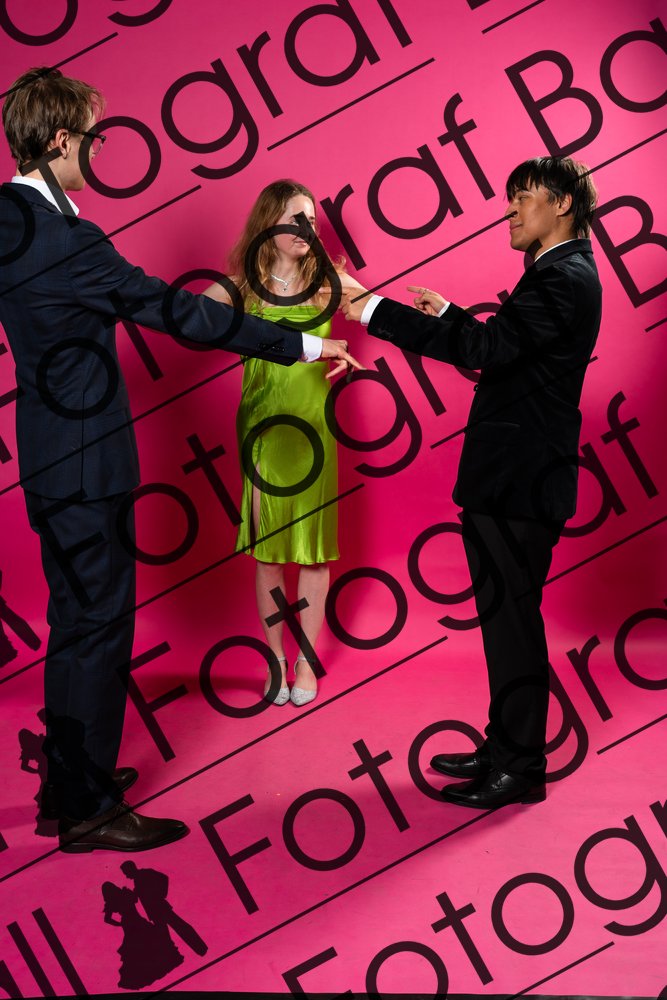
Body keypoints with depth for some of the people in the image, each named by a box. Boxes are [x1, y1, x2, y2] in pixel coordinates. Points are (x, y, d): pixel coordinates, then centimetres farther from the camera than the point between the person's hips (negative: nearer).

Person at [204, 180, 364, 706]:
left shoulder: (328, 280, -1)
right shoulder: (241, 285, -1)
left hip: (312, 427, 0)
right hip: (262, 428, 0)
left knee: (314, 548, 5)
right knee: (267, 548, 7)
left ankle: (306, 661, 18)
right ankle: (276, 661, 20)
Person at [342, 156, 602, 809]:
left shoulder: (565, 278, -16)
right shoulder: (561, 273, 17)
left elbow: (485, 347, -28)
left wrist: (372, 309, -29)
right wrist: (449, 314, 11)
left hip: (520, 481, -10)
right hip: (511, 477, 10)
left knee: (512, 615, -3)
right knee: (505, 615, 16)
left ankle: (519, 767, 9)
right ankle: (507, 748, 28)